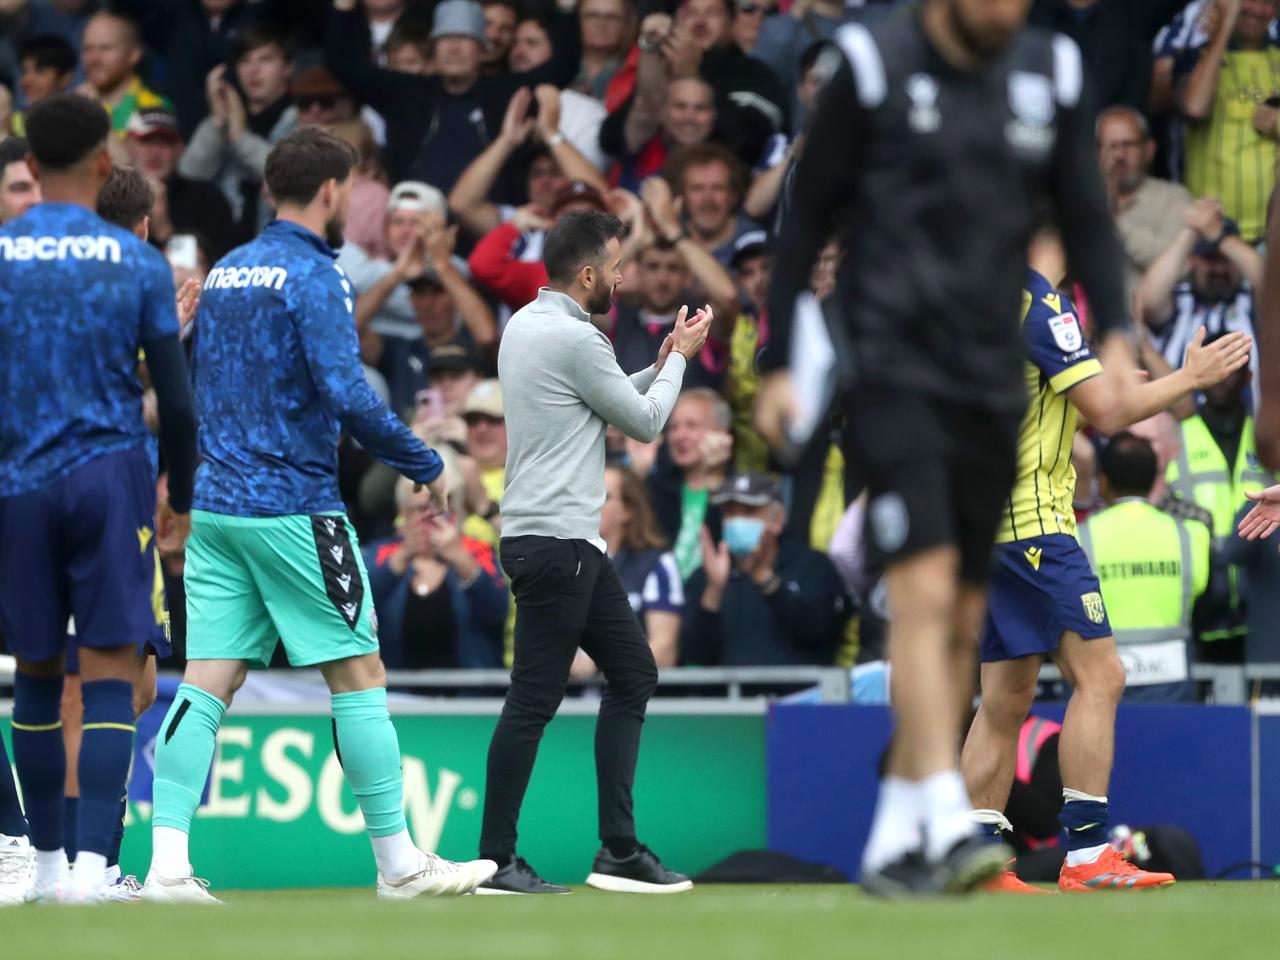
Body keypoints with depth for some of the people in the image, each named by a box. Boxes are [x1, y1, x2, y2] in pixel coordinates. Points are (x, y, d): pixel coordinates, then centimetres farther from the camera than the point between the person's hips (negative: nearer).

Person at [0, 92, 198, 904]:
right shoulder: (139, 263, -2)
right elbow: (176, 400, 0)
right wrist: (184, 501, 12)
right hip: (110, 479, -2)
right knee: (112, 676, -4)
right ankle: (94, 861, -16)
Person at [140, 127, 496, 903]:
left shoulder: (226, 272, 14)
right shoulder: (313, 275, -10)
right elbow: (347, 394, -18)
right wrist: (426, 466, -8)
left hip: (216, 505, 7)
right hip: (293, 505, -7)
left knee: (208, 683, 2)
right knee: (359, 673, 1)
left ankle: (168, 863, -8)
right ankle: (398, 862, 5)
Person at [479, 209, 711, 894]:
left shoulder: (526, 325, 14)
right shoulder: (573, 338, -16)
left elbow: (613, 402, 26)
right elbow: (644, 423, -5)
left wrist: (658, 366, 16)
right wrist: (678, 360, 10)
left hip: (571, 542, 11)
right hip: (555, 540, -11)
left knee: (633, 673, 11)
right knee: (534, 700, -7)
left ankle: (619, 850, 10)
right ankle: (496, 860, -3)